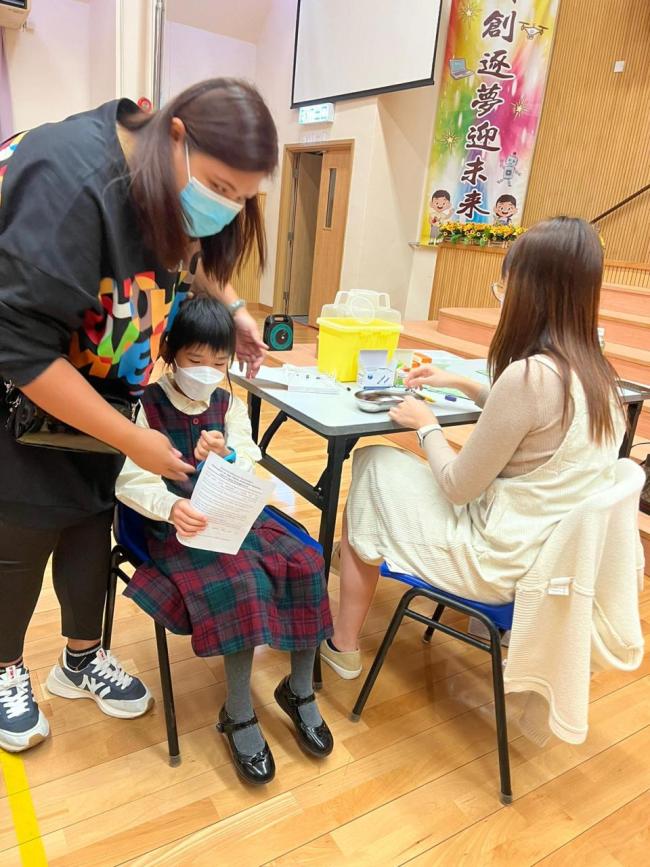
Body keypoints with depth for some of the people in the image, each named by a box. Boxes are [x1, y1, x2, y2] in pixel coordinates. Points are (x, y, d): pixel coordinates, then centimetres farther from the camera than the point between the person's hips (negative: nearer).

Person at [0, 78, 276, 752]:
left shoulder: (168, 180, -8)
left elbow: (186, 254, 15)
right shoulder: (71, 184, -33)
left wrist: (232, 306, -5)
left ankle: (82, 659, 33)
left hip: (95, 390, 7)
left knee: (91, 522, 12)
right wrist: (133, 440, -28)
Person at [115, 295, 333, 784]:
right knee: (243, 584, -30)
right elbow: (130, 481, -13)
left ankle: (299, 691, 3)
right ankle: (239, 715, -10)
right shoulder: (146, 407, -5)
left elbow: (249, 475, 3)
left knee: (306, 564, -16)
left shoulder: (229, 406, 8)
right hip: (179, 527, -5)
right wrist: (171, 506, -33)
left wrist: (227, 456, -20)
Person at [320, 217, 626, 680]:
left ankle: (343, 645, 20)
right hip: (555, 551, 8)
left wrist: (427, 425, -2)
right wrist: (463, 384, 20)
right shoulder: (596, 372, 0)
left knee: (372, 464, 8)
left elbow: (458, 487, -18)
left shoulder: (530, 373, -27)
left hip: (501, 560, -8)